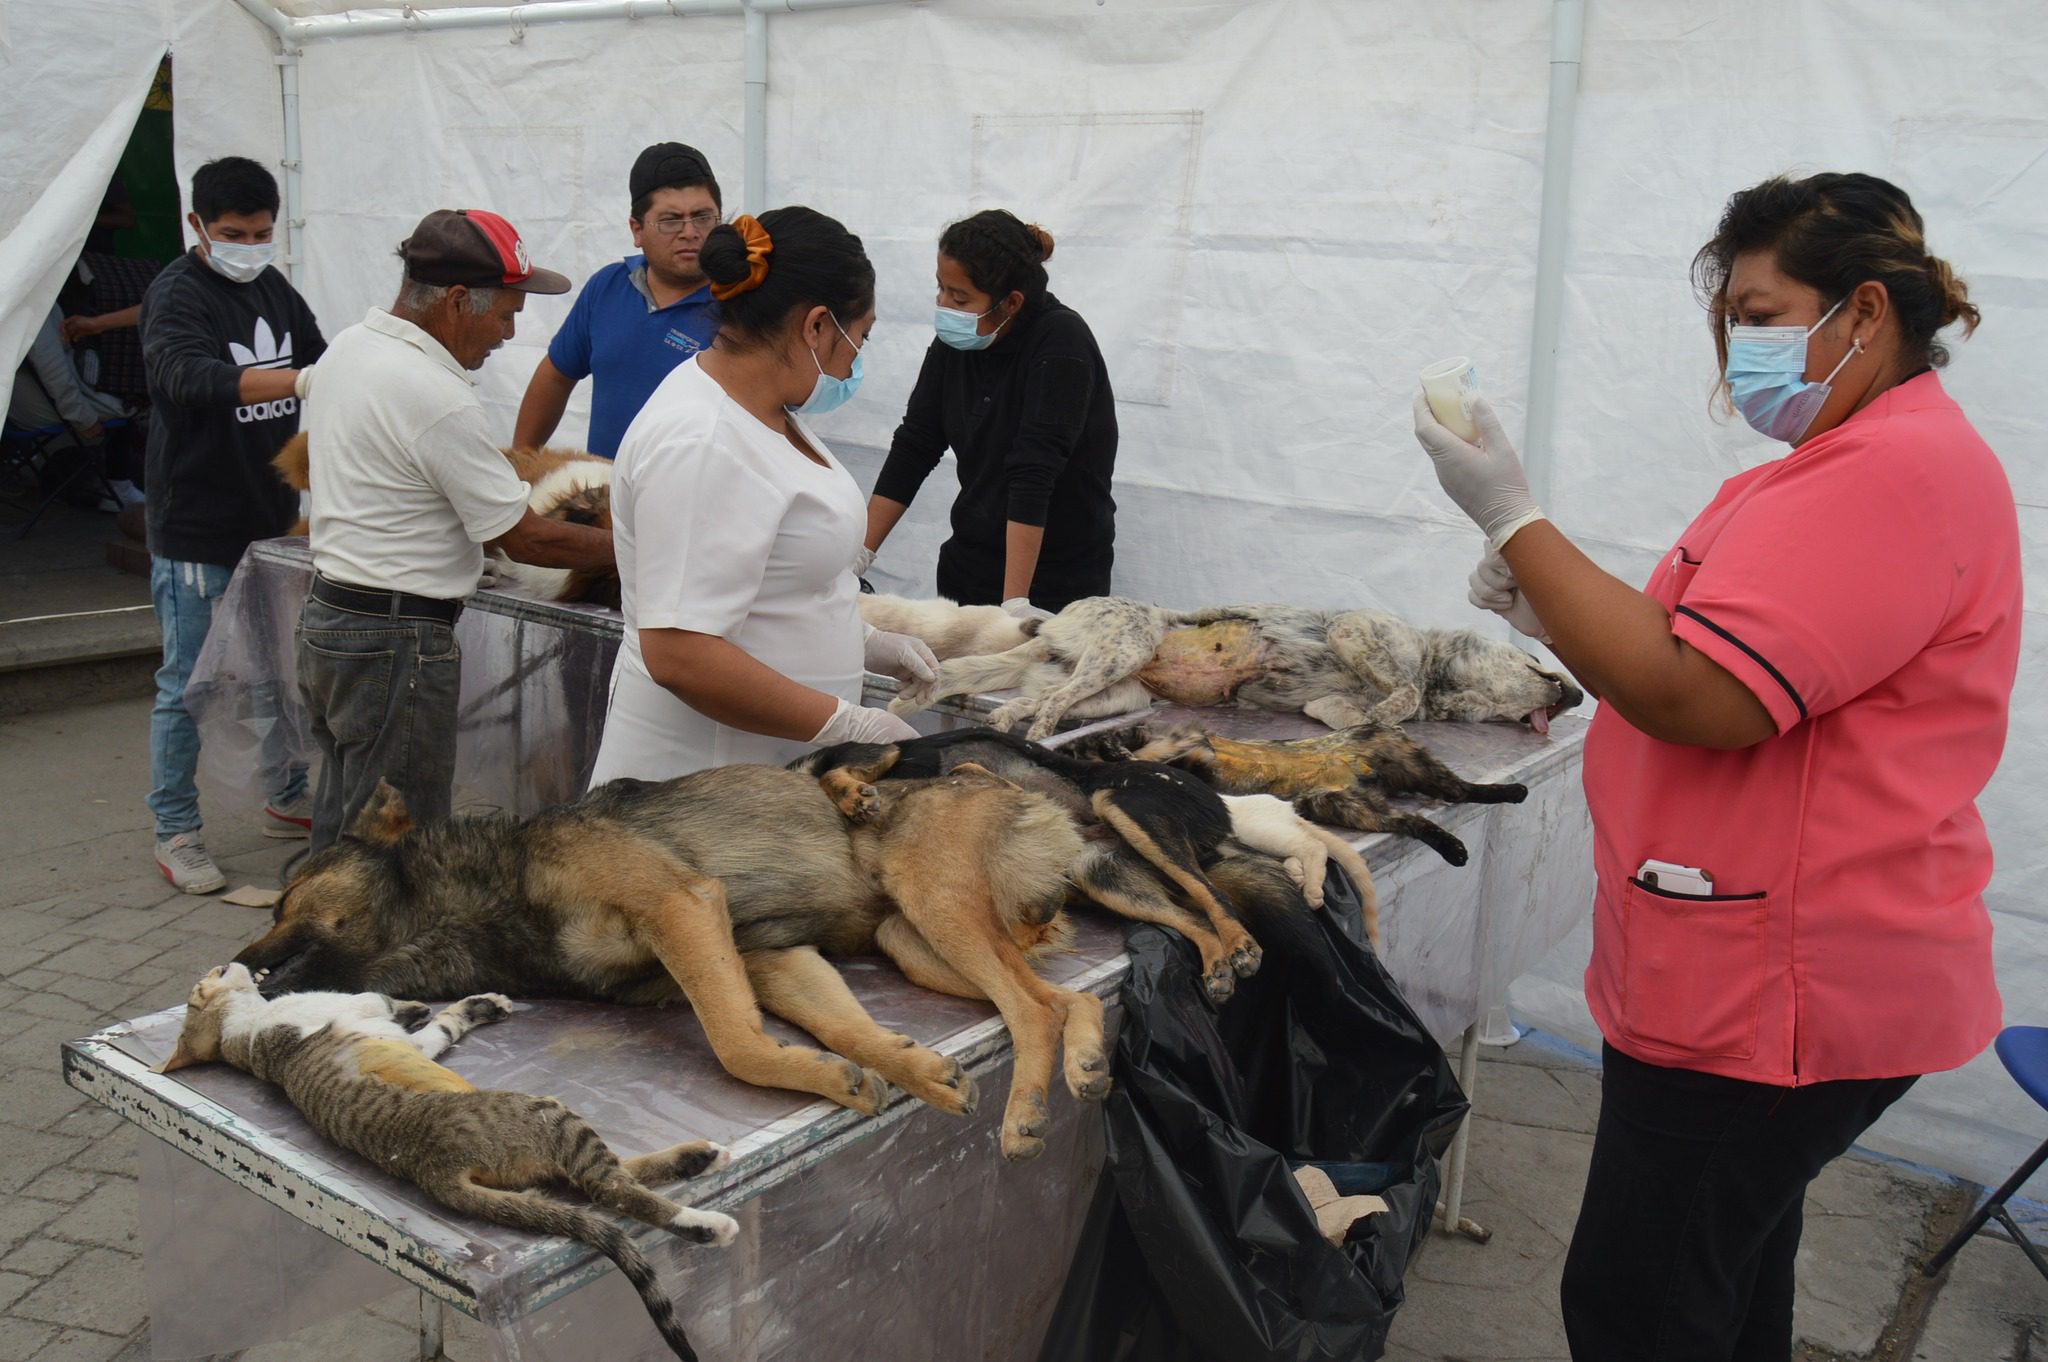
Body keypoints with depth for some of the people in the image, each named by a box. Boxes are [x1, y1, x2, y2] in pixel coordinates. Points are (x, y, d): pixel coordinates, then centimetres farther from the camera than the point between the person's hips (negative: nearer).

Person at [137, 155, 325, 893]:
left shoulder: (273, 289, 9)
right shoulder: (177, 294, -13)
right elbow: (188, 376, -31)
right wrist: (303, 379, -43)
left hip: (271, 516, 7)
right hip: (195, 528, -7)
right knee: (187, 686, 1)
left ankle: (286, 801, 33)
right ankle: (175, 833, 13)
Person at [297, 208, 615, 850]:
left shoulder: (347, 346, 8)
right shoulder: (436, 399, -21)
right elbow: (527, 540, -17)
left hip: (326, 614, 10)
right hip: (395, 643, -10)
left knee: (343, 823, 20)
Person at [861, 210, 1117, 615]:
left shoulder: (1061, 344, -20)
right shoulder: (954, 342, -2)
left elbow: (1033, 475, -27)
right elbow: (913, 446, 1)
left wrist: (1015, 605, -31)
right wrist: (860, 553, -5)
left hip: (1059, 584, -6)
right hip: (968, 564, 6)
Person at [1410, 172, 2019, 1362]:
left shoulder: (1894, 471, -19)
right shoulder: (1868, 456, 16)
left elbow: (1699, 698, -27)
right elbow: (1717, 657, 21)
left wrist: (1515, 517, -20)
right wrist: (1556, 598, 6)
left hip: (1776, 995, -11)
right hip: (1763, 982, 11)